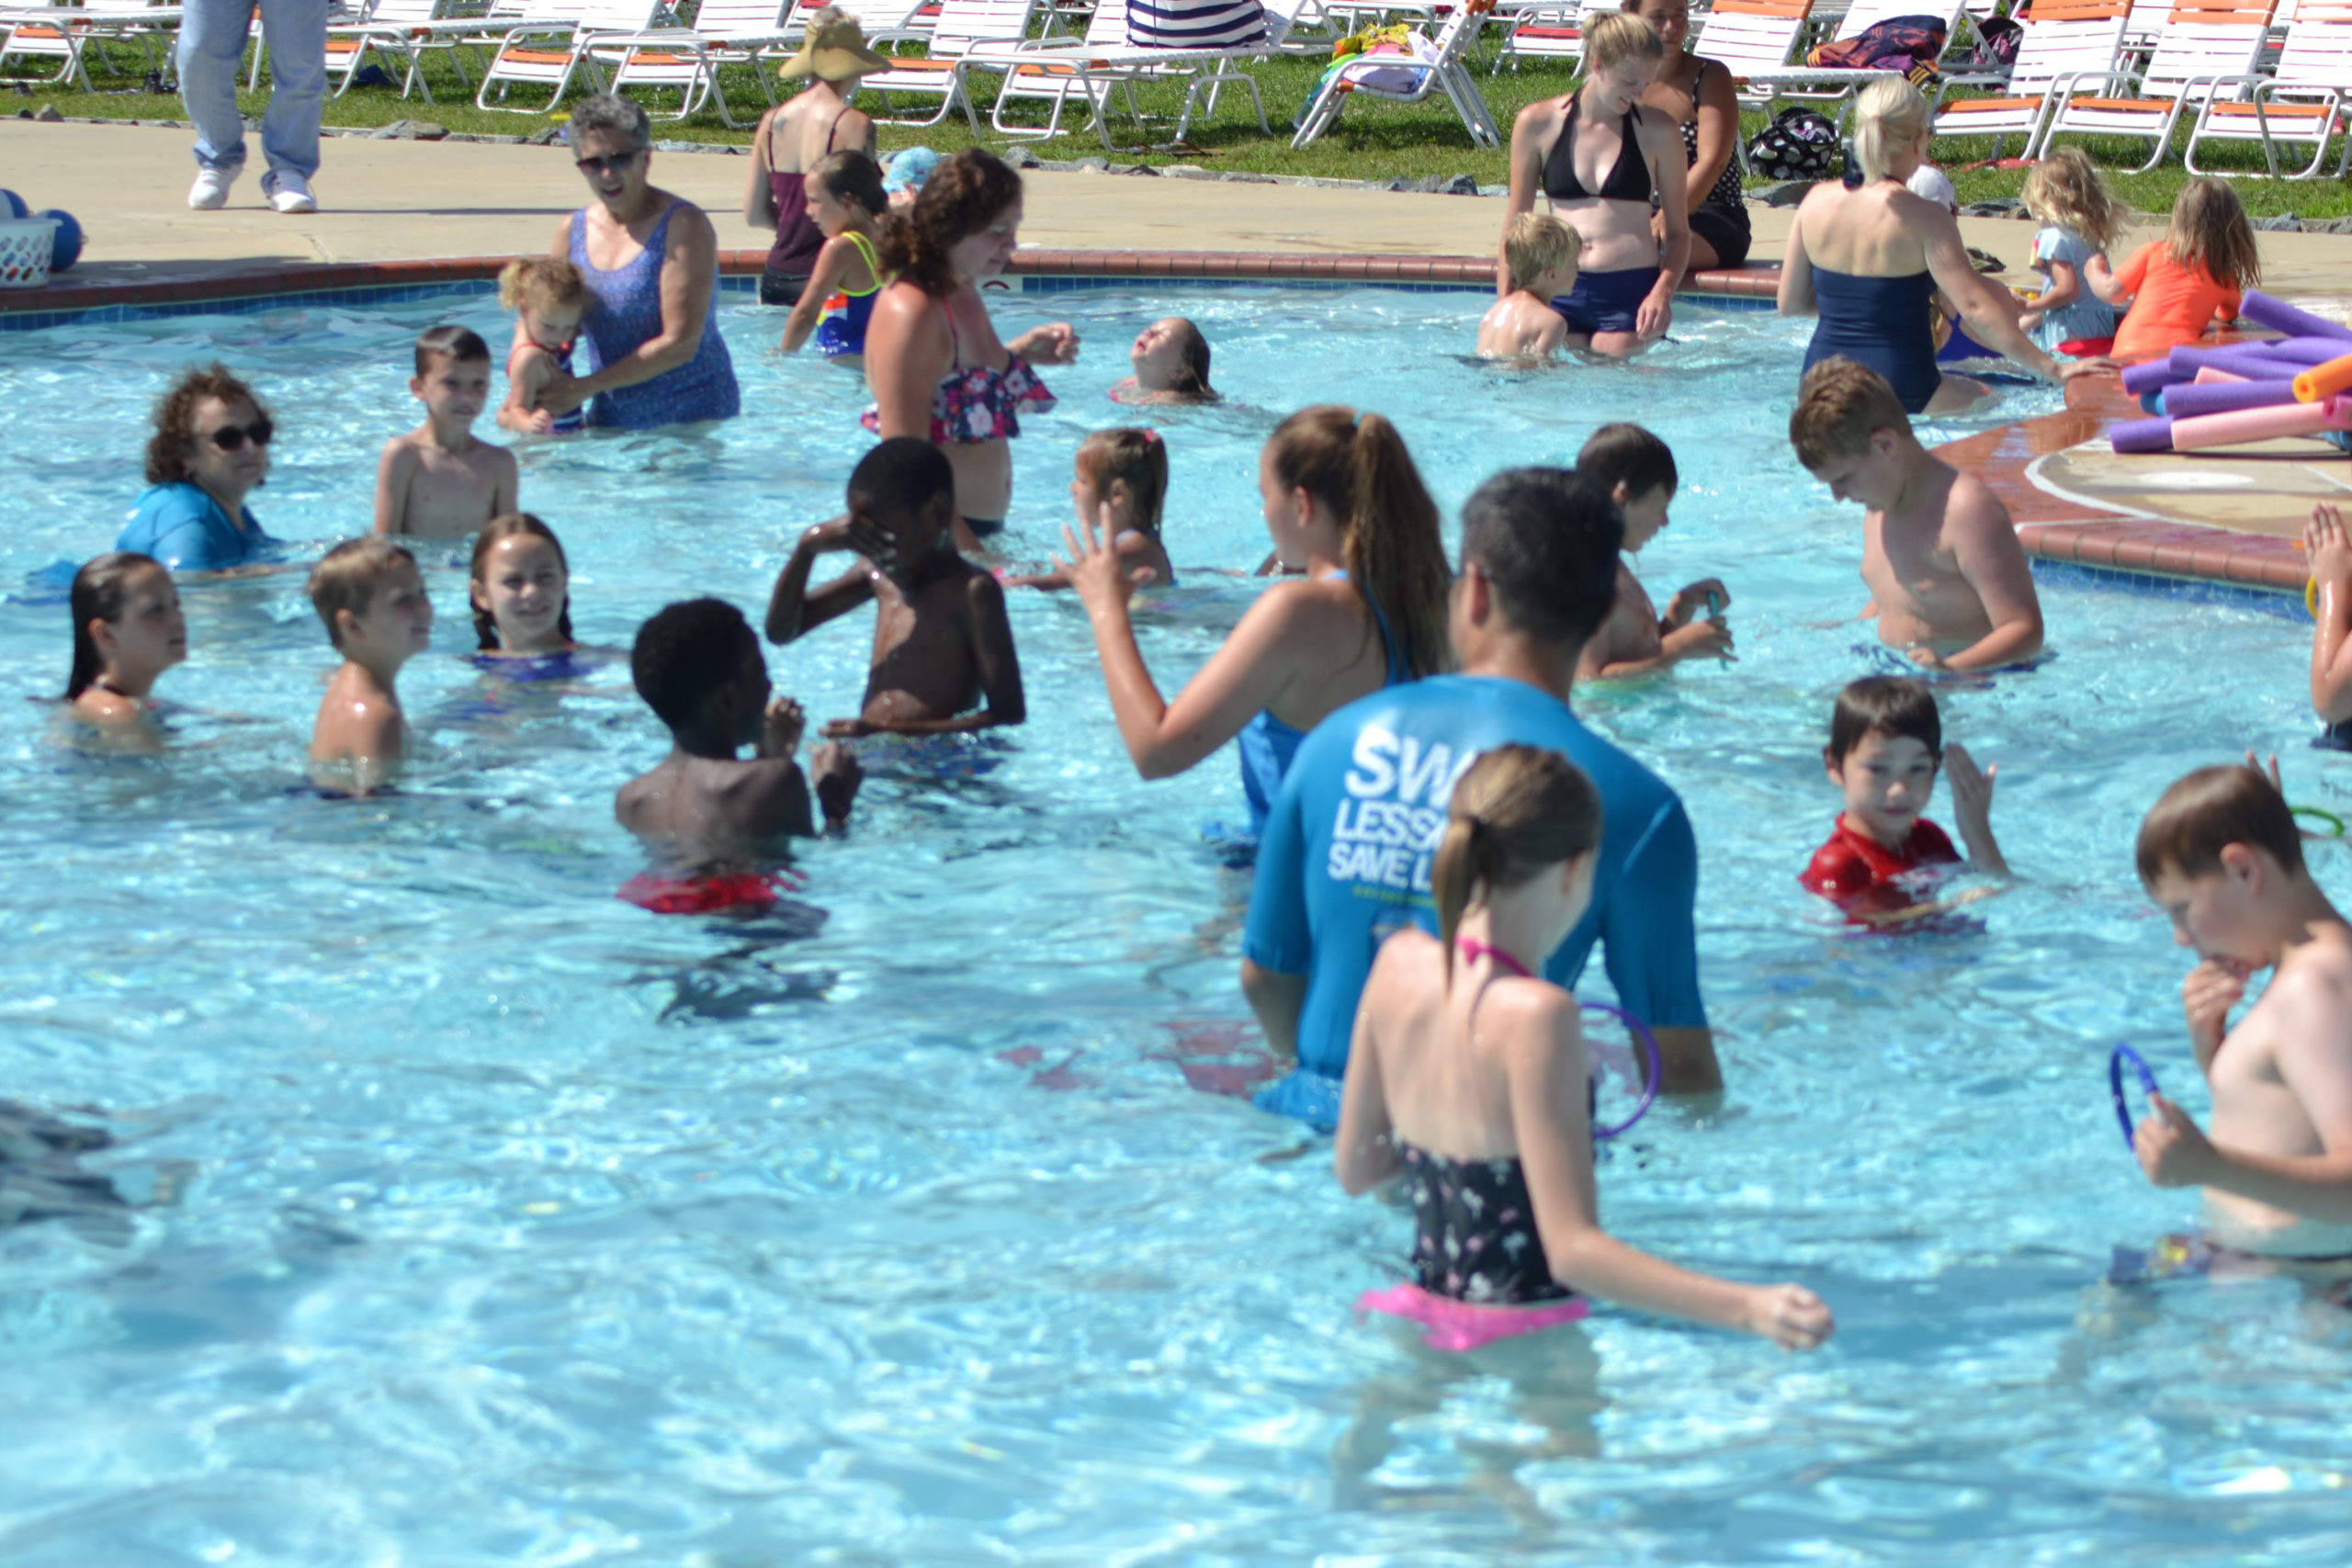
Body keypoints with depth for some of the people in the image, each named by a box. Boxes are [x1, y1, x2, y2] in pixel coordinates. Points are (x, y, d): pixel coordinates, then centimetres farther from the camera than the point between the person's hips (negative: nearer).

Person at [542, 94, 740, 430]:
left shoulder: (683, 226, -10)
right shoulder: (572, 232, 8)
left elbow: (679, 345, -15)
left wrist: (586, 387, -16)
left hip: (694, 418, -5)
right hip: (611, 421, 5)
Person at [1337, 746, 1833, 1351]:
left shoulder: (1399, 962, 2)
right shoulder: (1535, 1015, -19)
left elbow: (1355, 1170, 13)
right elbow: (1573, 1250, -21)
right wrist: (1747, 1307, -29)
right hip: (1521, 1338, -8)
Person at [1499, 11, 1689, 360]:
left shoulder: (1656, 131, 3)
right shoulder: (1537, 124, 4)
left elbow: (1678, 231, 8)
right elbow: (1515, 226, 11)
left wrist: (1663, 291, -10)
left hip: (1629, 295, -1)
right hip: (1559, 292, 1)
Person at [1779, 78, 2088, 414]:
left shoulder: (1818, 201, 1)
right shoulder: (1923, 219, -14)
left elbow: (1790, 304, 9)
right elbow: (1975, 308, -19)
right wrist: (2053, 369, -16)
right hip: (1899, 395, -5)